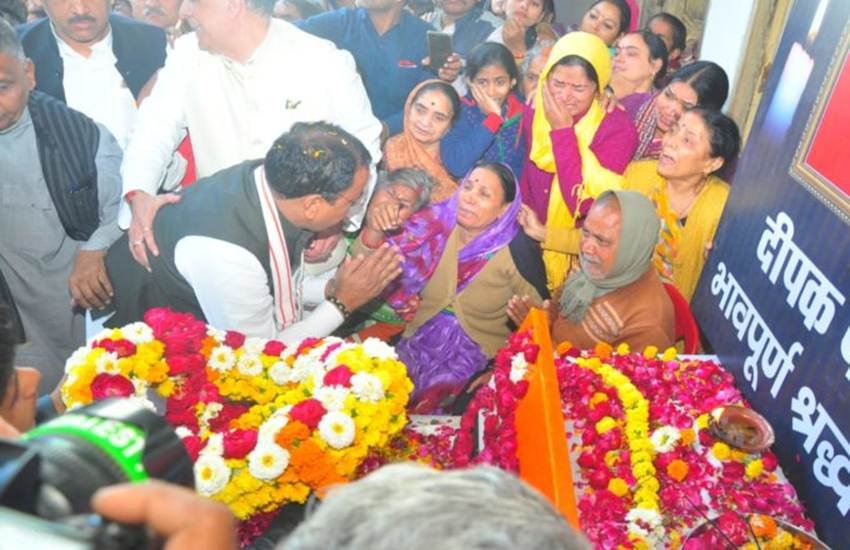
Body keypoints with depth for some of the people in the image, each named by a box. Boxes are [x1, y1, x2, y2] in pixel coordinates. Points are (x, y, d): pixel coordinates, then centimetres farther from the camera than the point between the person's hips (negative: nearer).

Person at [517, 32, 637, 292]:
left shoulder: (618, 128, -15)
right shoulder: (534, 111, -1)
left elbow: (584, 205, -25)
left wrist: (562, 131, -22)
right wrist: (526, 223, -6)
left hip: (581, 254, -4)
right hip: (530, 241, 4)